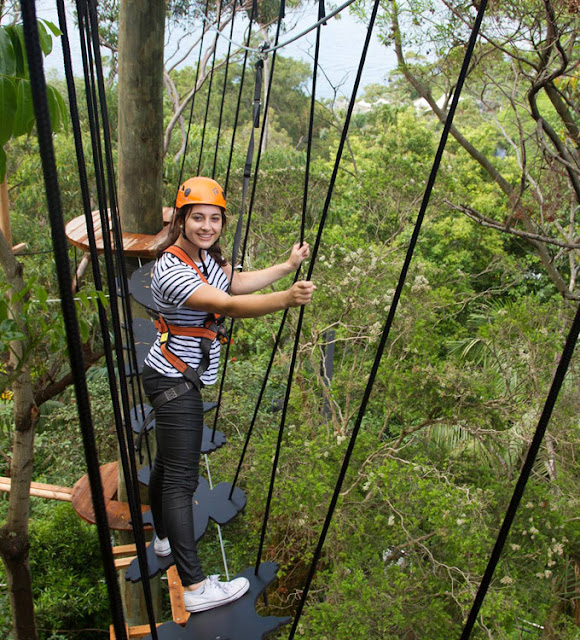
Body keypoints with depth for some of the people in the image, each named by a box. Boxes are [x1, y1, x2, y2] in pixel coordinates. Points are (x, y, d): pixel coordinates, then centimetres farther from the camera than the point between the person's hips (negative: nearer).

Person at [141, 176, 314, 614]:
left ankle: (165, 538, 44)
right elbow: (229, 306, -37)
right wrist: (286, 299, -49)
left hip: (180, 379, 10)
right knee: (181, 478, -8)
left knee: (168, 462, 24)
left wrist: (288, 266, 15)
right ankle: (195, 587, -2)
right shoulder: (172, 270, -25)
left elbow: (238, 283, 15)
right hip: (175, 383, -10)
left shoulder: (205, 257, 4)